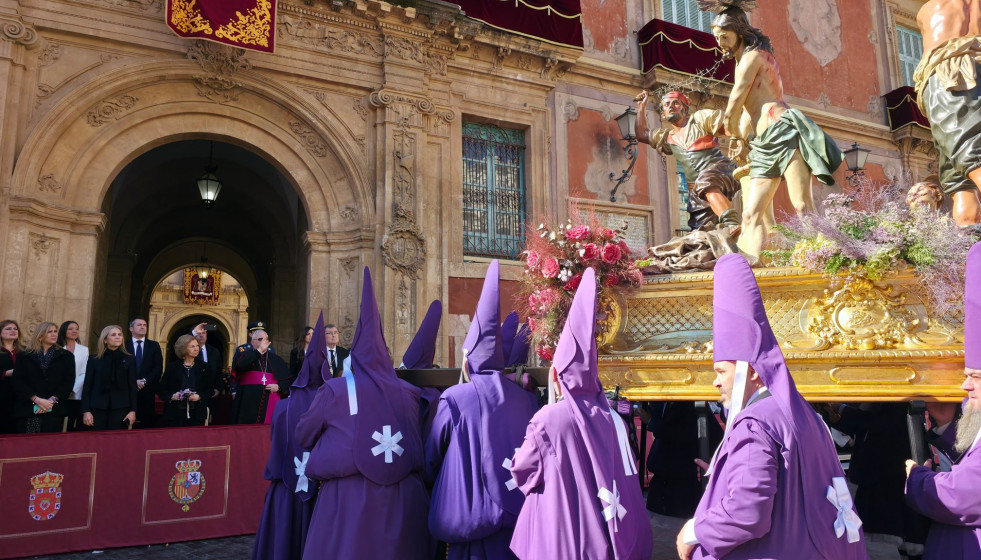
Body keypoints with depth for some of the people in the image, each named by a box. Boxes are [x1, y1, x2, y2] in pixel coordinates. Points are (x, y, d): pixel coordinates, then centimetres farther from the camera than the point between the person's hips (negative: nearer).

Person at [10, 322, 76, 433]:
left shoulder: (66, 356, 11)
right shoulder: (24, 356, 11)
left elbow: (69, 381, 3)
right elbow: (17, 381, 1)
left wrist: (52, 400, -11)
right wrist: (37, 400, -12)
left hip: (54, 410, 0)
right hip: (27, 410, 0)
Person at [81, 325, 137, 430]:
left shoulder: (129, 360, 6)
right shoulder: (94, 360, 6)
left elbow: (132, 386, 4)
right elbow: (87, 386, 4)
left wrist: (133, 410, -3)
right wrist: (86, 411, -4)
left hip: (120, 408, 0)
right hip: (98, 408, 0)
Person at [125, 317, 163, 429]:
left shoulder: (154, 345, 11)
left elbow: (159, 367, 3)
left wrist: (145, 380, -9)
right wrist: (134, 382, -11)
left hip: (148, 391, 1)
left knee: (148, 423, -1)